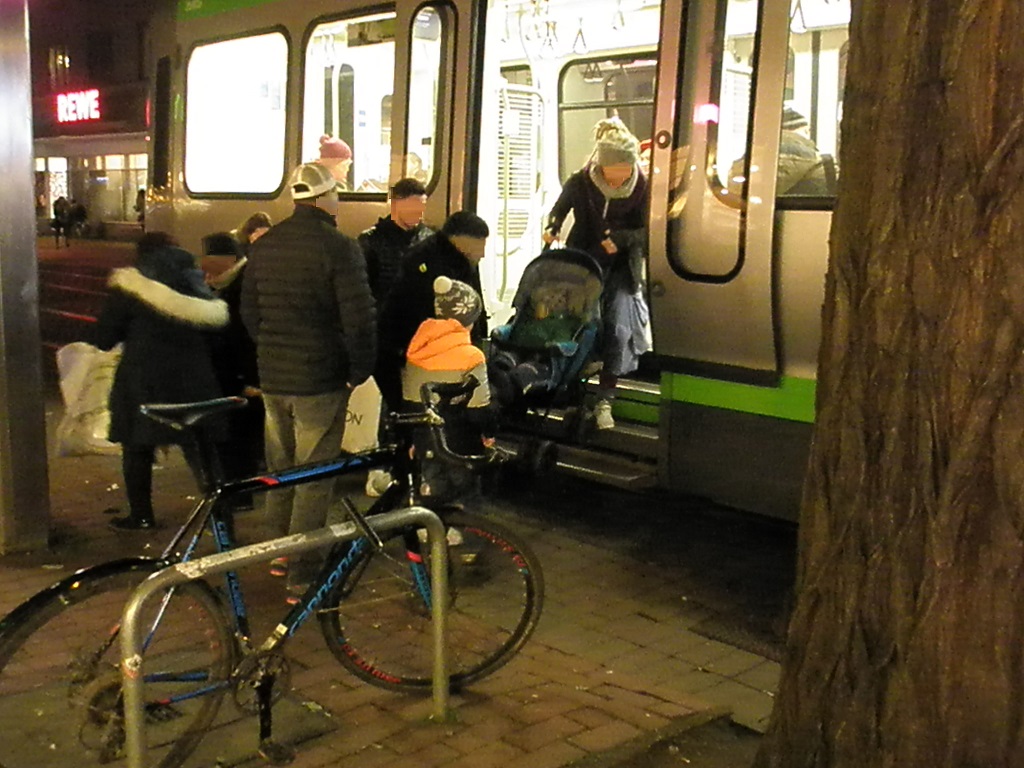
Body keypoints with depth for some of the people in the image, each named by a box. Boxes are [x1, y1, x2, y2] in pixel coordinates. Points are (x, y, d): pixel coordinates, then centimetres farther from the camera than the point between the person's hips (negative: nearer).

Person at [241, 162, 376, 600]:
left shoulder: (263, 247, 7)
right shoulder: (339, 248, -15)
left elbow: (249, 312, 15)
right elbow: (360, 318, -17)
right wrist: (360, 371, -4)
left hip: (272, 378, 7)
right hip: (320, 382, -7)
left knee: (280, 469, 20)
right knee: (313, 479, 0)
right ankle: (303, 576, 6)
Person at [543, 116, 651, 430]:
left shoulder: (642, 188, -14)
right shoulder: (579, 183, -13)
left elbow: (645, 231, -5)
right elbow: (559, 209, 6)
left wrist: (621, 238, -23)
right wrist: (552, 228, -13)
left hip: (622, 268, -1)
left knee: (618, 329, -8)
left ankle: (605, 400, 2)